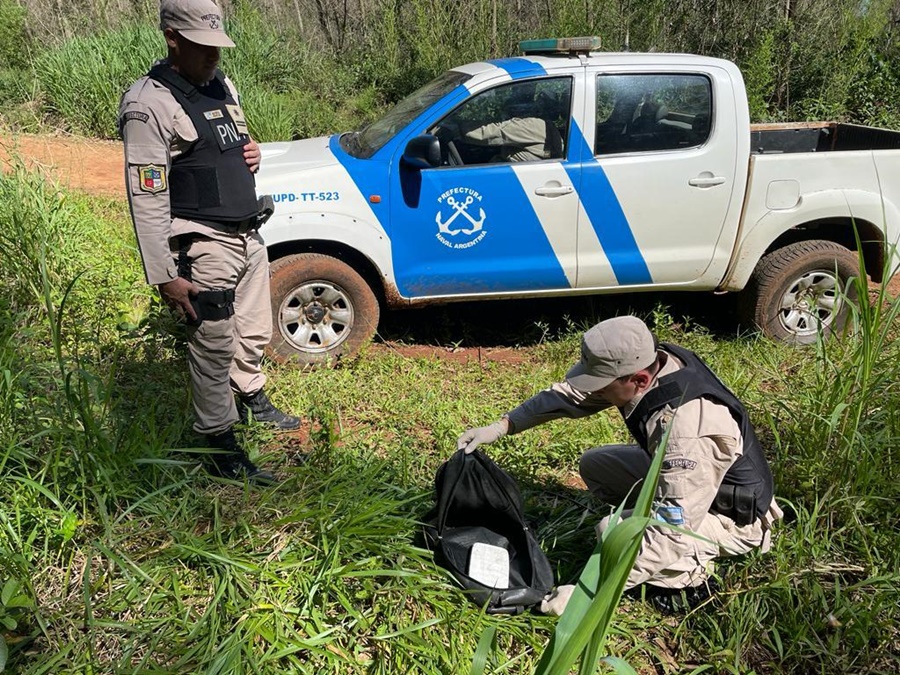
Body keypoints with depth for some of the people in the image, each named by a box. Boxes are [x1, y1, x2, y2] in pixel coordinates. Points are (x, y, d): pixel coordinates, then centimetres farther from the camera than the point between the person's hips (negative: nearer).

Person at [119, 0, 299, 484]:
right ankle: (221, 448, 13)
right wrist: (164, 276, -22)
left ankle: (252, 400, 44)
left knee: (254, 333, 20)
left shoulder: (221, 84, 11)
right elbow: (147, 198, -19)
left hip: (248, 236, 8)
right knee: (214, 348, 0)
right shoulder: (149, 106, -15)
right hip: (205, 246, -8)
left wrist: (251, 153, 1)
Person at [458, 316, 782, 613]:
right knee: (594, 465, 4)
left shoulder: (686, 432, -39)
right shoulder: (646, 361, -17)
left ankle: (690, 577, 0)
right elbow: (571, 394, -4)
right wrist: (501, 426, -10)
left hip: (735, 515, -8)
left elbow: (671, 536, -36)